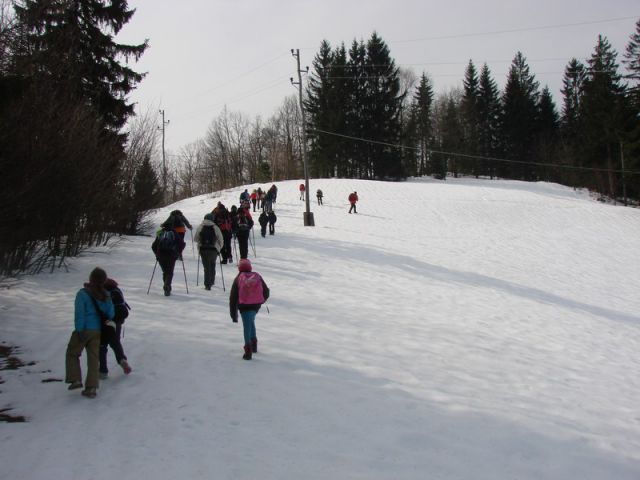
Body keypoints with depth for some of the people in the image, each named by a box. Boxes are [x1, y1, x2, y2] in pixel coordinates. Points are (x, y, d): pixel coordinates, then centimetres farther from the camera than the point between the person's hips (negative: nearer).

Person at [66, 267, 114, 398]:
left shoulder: (82, 294, -14)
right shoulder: (106, 295, 1)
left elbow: (79, 314, -17)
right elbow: (111, 313, 5)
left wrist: (79, 330, -14)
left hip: (84, 330, -4)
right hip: (98, 330, 5)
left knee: (72, 353, 16)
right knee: (94, 357, 8)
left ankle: (76, 379, 8)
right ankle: (91, 387, 7)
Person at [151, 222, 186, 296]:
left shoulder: (160, 234, 13)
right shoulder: (174, 234, 7)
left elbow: (153, 246, 13)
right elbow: (182, 244, 0)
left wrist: (157, 254, 25)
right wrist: (179, 252, 13)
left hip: (160, 256, 2)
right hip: (171, 256, -2)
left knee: (165, 272, 17)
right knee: (170, 272, 2)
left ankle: (167, 288, 16)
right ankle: (167, 286, -20)